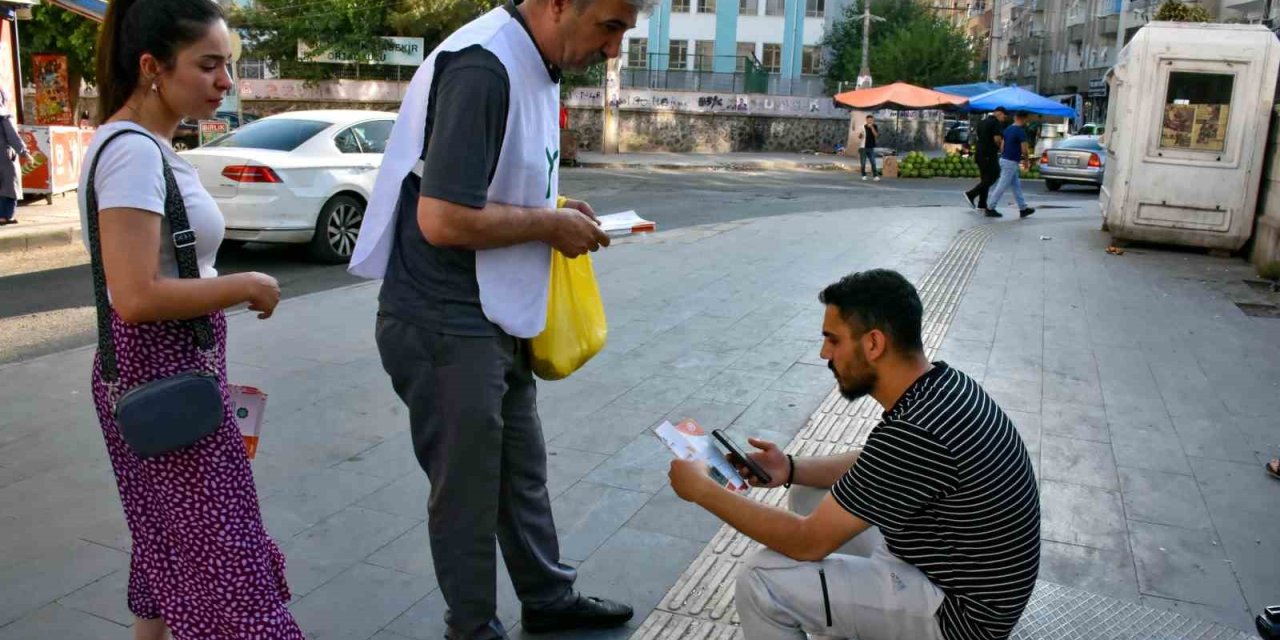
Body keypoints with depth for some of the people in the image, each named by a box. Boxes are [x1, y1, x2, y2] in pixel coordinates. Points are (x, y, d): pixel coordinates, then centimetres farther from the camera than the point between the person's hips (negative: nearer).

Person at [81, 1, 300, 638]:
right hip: (161, 378, -10)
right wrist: (247, 285, -17)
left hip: (179, 369, 10)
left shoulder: (149, 145, 10)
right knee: (217, 559, -2)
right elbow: (135, 296, -27)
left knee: (174, 548, 21)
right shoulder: (131, 150, -20)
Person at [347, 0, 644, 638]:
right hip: (447, 328, -9)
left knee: (522, 472, 21)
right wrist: (549, 224, -15)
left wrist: (551, 207, 5)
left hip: (495, 321, 9)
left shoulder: (533, 65, 8)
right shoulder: (481, 69, -23)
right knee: (468, 491, 8)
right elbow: (445, 219, -28)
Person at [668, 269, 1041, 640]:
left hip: (959, 609, -9)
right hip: (950, 560, 9)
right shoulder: (939, 385, -4)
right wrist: (791, 469, 0)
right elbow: (879, 465, 14)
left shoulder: (915, 433, -33)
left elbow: (809, 542, -24)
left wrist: (702, 489, -15)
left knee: (761, 582, -14)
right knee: (810, 494, 14)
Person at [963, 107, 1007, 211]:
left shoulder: (982, 122, 17)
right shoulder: (996, 123, -10)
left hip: (979, 153, 9)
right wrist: (1000, 148, -1)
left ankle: (982, 205, 9)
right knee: (993, 176, -2)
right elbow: (997, 139, -19)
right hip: (989, 155, -9)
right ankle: (971, 194, -10)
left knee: (985, 178, 12)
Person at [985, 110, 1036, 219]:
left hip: (1004, 160, 9)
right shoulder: (1021, 131, -15)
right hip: (1011, 162, -9)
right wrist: (1025, 157, 4)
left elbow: (1002, 146, 12)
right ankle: (990, 208, 1)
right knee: (1002, 187, -3)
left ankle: (1023, 209, 20)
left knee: (1017, 186, 14)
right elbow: (1024, 150, -16)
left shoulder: (1008, 129, 9)